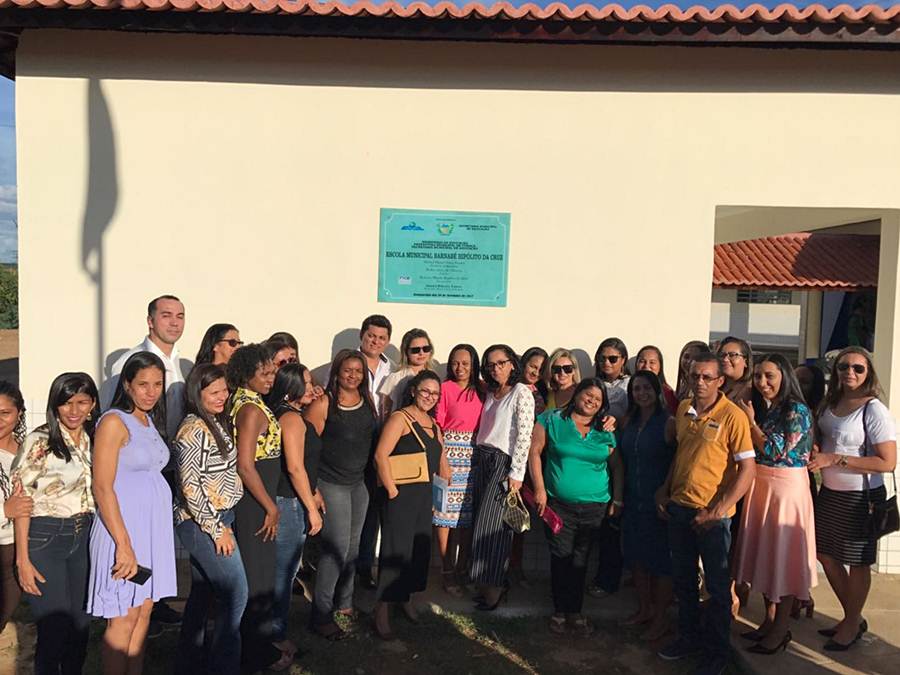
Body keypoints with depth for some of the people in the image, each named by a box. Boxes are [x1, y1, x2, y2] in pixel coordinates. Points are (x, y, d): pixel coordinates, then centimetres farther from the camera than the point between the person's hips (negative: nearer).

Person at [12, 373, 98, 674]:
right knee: (54, 628, 0)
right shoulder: (39, 441, -11)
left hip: (84, 537, 5)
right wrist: (23, 559, -12)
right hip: (45, 537, -5)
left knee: (81, 624, 11)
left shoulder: (94, 440, 6)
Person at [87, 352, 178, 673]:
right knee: (124, 619, 1)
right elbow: (102, 487, -17)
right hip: (124, 526, -7)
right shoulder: (114, 422, -12)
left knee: (144, 611, 14)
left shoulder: (150, 421, 12)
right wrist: (124, 544, -20)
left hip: (154, 525, 8)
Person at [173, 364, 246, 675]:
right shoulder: (194, 429, -18)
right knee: (235, 595, -2)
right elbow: (190, 486, -21)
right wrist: (218, 529, -16)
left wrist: (222, 522, 12)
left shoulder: (218, 422, 8)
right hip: (203, 524, -8)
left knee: (202, 594, 18)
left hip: (219, 519, 8)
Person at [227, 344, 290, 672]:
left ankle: (258, 642, 35)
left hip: (251, 499, 9)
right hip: (254, 502, -9)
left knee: (252, 572, 19)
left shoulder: (242, 402, 8)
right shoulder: (253, 409, -20)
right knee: (258, 576, 4)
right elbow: (245, 465, -25)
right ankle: (258, 654, 20)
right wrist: (271, 507, -17)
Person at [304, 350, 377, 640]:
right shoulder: (324, 402, -14)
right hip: (332, 483, -6)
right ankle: (321, 614, 9)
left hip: (360, 482, 6)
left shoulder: (367, 400, 4)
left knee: (353, 545, 15)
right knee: (337, 547, -5)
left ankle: (344, 602, 33)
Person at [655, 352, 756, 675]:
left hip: (712, 514, -6)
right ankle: (689, 637, 37)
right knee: (683, 580, 18)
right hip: (678, 507, 6)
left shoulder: (732, 416, -15)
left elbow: (748, 469, -17)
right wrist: (665, 490, 9)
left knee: (717, 587, 10)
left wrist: (715, 512, -20)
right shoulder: (683, 409, 4)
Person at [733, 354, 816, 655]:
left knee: (783, 555, 3)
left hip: (787, 488, -7)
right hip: (760, 486, 7)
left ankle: (781, 630, 16)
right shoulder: (760, 407, 8)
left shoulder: (796, 410, -12)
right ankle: (769, 620, 27)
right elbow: (749, 452, 11)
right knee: (764, 552, 13)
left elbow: (777, 452, -17)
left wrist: (751, 422, -12)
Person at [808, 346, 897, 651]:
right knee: (826, 555, 16)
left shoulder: (874, 410, -17)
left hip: (860, 497, -7)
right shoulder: (831, 404, 4)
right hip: (829, 492, 7)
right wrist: (816, 454, -3)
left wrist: (835, 459, -24)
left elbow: (888, 462, -21)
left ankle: (852, 624, 30)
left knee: (857, 562, 10)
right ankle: (852, 617, 36)